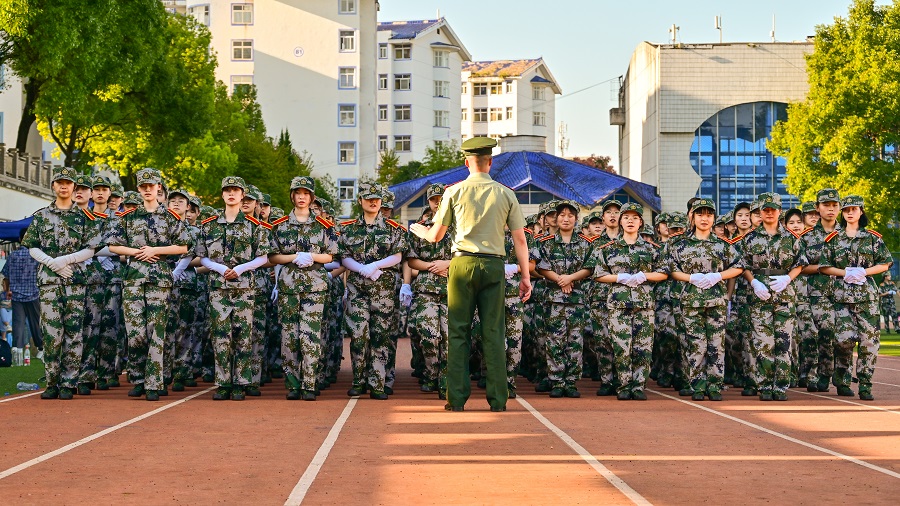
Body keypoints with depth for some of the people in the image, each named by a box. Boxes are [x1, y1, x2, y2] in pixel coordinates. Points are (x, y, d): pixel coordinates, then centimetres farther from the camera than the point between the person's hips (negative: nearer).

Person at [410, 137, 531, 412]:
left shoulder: (454, 192, 2)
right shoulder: (506, 194, 5)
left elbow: (436, 236, 8)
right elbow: (520, 239, 4)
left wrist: (420, 231, 30)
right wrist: (525, 276, 10)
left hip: (463, 264, -1)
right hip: (494, 266, 1)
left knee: (458, 331, 4)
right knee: (494, 333, 4)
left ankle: (457, 398, 3)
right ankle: (498, 399, 5)